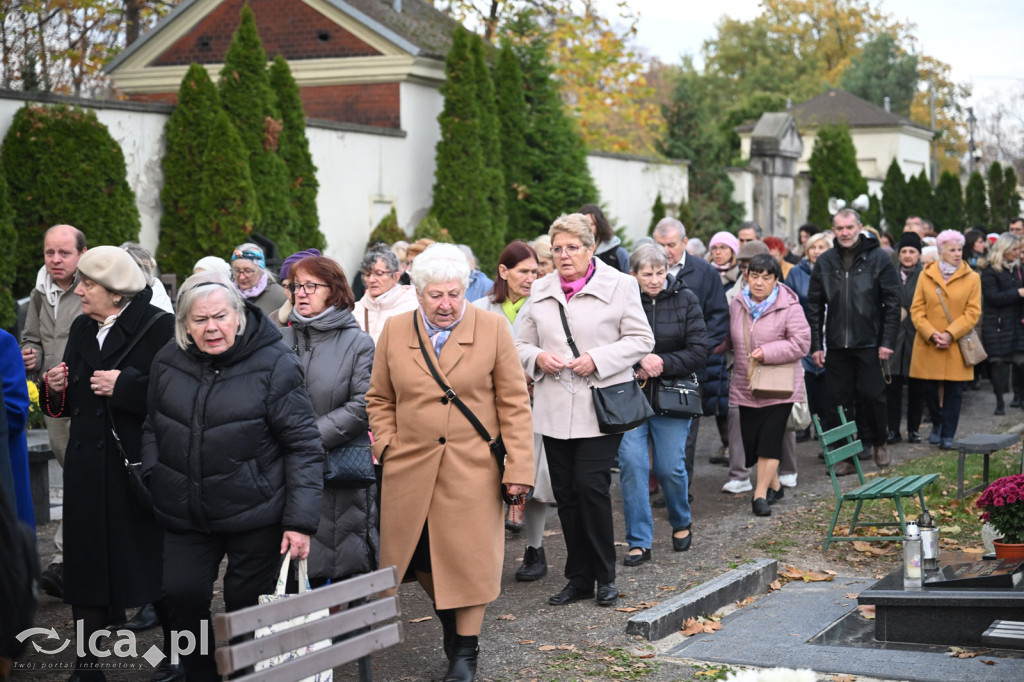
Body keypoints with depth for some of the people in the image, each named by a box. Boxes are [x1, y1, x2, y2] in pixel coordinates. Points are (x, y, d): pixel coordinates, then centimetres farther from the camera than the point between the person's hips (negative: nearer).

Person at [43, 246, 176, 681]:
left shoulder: (158, 326, -9)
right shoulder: (81, 329, 13)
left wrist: (125, 385, -20)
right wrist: (57, 388, 0)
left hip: (141, 464, -6)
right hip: (88, 466, 6)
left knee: (154, 562, 3)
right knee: (85, 562, 7)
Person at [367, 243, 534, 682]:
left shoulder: (493, 329, -3)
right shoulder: (395, 332, 4)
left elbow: (514, 403, -1)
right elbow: (379, 399, 14)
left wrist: (519, 466, -6)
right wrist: (387, 446, 0)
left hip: (473, 470, -2)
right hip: (410, 469, 2)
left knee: (469, 560, 2)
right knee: (418, 556, 8)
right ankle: (447, 616, 36)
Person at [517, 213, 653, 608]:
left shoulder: (619, 285, -1)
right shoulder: (540, 291, 12)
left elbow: (640, 340, -2)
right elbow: (521, 344, 17)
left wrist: (597, 359, -14)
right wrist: (538, 358, -6)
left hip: (602, 406, -4)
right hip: (554, 409, 5)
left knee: (590, 486, -11)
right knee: (565, 493, 7)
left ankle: (605, 576, 6)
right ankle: (579, 579, 18)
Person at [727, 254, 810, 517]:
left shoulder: (789, 307, -9)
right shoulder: (736, 305, 6)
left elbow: (801, 343, -12)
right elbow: (729, 340, 22)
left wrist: (767, 352, -19)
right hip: (746, 386, 5)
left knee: (769, 439, -9)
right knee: (752, 439, 6)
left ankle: (761, 494, -4)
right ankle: (774, 485, 26)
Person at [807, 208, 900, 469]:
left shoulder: (878, 259, -1)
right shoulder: (825, 262, 7)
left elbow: (892, 303, -2)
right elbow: (814, 306, 9)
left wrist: (887, 342, -9)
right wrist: (816, 345, 3)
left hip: (869, 344, -2)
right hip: (836, 345, 3)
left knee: (872, 396, 1)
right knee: (838, 400, 3)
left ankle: (879, 442, 25)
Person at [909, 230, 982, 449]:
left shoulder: (972, 278, 2)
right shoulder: (926, 275, 5)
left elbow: (973, 312, -2)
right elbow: (917, 309, 2)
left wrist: (950, 334, -14)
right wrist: (931, 334, -12)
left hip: (956, 345, -1)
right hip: (928, 345, 1)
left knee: (953, 391, 1)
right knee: (929, 389, 5)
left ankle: (947, 435, 10)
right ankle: (937, 425, 29)